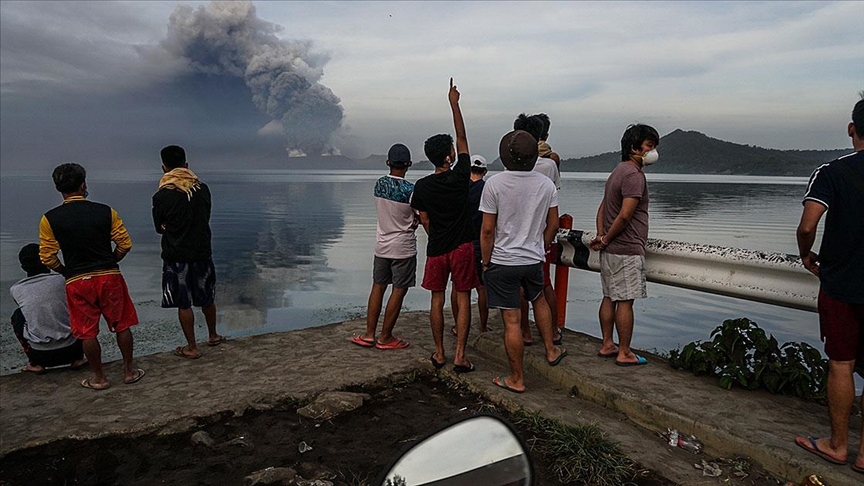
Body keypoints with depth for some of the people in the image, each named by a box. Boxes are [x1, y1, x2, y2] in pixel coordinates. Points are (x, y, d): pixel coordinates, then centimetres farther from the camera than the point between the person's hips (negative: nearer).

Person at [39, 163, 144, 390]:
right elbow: (125, 244, -3)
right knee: (122, 325, 13)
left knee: (87, 332, 11)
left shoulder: (49, 219, -5)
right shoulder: (106, 211, -5)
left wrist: (66, 272, 14)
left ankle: (99, 378, 23)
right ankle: (129, 371, 22)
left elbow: (47, 257, -3)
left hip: (77, 282, 0)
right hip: (110, 277, 0)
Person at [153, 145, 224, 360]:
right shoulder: (203, 189, -3)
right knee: (206, 298, 20)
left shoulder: (161, 196, -12)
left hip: (176, 256, -4)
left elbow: (160, 228, 1)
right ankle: (213, 336, 36)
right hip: (202, 252, 4)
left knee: (184, 304, 6)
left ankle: (192, 348, 14)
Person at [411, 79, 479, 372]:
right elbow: (462, 137, 2)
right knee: (463, 300, 3)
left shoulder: (422, 186, -4)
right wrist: (454, 103, 8)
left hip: (436, 249, 2)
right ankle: (460, 357, 3)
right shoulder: (460, 176, -8)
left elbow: (425, 221, 2)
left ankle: (439, 354, 19)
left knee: (437, 300, 11)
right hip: (462, 247, -2)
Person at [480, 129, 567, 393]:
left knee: (512, 321, 3)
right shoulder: (547, 184, -1)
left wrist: (486, 262, -2)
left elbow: (488, 229, -13)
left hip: (503, 261, -4)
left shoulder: (495, 183, -14)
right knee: (539, 299, 32)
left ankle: (516, 379, 15)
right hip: (534, 260, 4)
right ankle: (551, 350, 41)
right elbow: (553, 225, 5)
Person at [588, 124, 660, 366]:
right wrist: (606, 239, -11)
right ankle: (624, 353, 6)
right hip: (627, 250, -10)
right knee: (625, 301, -2)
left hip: (610, 250, 10)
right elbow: (625, 215, -24)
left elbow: (603, 207, 17)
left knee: (610, 297, 14)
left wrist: (601, 235, 5)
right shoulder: (634, 175, -16)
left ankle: (607, 345, 23)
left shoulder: (618, 171, 17)